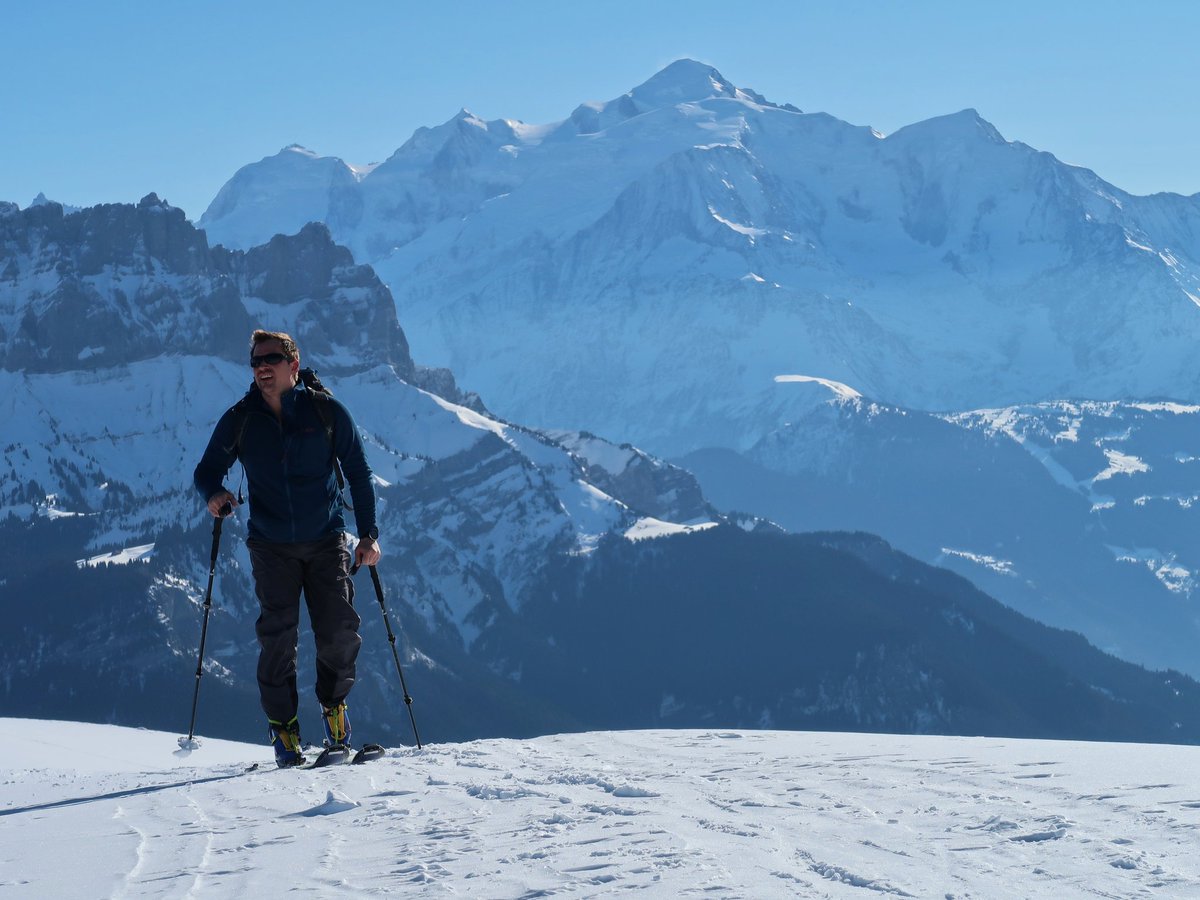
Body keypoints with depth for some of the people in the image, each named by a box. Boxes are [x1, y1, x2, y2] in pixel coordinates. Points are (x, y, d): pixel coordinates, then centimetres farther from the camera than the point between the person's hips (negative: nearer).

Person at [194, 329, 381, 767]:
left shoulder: (327, 412, -3)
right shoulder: (239, 420, -1)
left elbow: (358, 474, 4)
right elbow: (206, 471, 7)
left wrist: (368, 533, -1)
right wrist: (215, 494, -17)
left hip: (326, 541, 0)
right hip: (272, 546, 0)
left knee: (339, 632, -8)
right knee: (277, 636, -7)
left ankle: (334, 703, 19)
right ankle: (283, 729, 3)